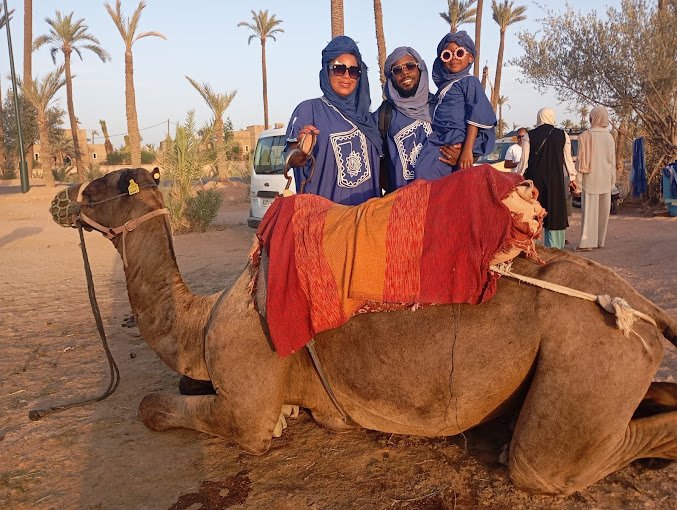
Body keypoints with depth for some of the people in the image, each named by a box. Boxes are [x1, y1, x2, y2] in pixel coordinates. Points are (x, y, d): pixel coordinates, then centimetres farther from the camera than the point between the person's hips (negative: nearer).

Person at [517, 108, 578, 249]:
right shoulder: (563, 135, 2)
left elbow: (524, 160, -1)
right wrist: (572, 178, 14)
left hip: (534, 179, -1)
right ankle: (554, 249, 7)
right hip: (555, 179, 1)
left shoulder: (529, 136, -2)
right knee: (555, 214, 7)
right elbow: (568, 159, 5)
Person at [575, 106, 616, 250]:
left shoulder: (585, 136, -9)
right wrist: (612, 180, 16)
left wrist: (578, 179, -7)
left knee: (589, 209, -4)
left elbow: (582, 159, -10)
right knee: (603, 210, 9)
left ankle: (588, 241, -8)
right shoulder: (609, 137, 5)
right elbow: (613, 160, 9)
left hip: (591, 178, -4)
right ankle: (600, 240, 15)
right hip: (606, 179, 5)